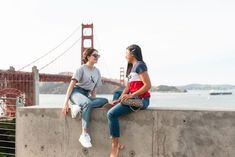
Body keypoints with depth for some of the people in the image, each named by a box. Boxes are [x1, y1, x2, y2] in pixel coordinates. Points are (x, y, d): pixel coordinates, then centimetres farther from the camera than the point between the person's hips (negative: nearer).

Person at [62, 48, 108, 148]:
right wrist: (66, 103, -20)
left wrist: (93, 101, 4)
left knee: (105, 101, -22)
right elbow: (71, 85, -11)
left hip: (86, 96, 6)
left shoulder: (97, 71, 15)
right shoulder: (81, 69, -2)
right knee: (87, 103, -39)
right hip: (76, 92, -6)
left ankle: (79, 107, -27)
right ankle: (84, 135, -37)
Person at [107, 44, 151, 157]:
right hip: (134, 97, 11)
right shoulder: (132, 67, 21)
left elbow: (148, 85, -18)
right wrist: (119, 100, 2)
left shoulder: (139, 65, -9)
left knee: (111, 113, -19)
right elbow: (127, 87, 15)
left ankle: (115, 146, -13)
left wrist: (131, 95, -20)